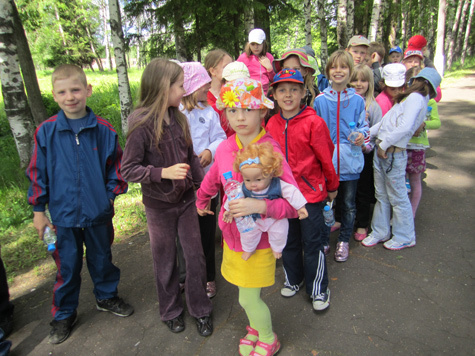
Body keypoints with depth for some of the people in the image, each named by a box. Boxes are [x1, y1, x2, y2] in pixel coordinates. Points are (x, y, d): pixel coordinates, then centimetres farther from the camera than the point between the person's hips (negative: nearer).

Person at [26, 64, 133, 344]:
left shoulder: (104, 129, -9)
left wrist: (111, 195, -3)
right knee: (67, 267, 15)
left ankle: (107, 297, 44)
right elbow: (38, 172, -1)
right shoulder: (46, 132, -8)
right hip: (63, 214, 0)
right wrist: (38, 210, 1)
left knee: (102, 258, 19)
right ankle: (64, 315, 37)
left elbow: (116, 165, 2)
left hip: (99, 213, 0)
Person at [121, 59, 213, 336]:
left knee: (195, 255, 11)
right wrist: (164, 173, -27)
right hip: (159, 205, -4)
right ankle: (171, 311, 38)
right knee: (166, 260, 14)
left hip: (185, 199, 4)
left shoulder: (179, 118, -2)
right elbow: (129, 170, -16)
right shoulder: (142, 124, -17)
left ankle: (200, 309, 32)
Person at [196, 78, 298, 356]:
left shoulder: (271, 150, -21)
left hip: (259, 238, -4)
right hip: (232, 234, 5)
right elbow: (213, 179, 15)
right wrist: (201, 201, 30)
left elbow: (294, 203, -22)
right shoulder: (225, 148, -6)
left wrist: (260, 205, -36)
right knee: (249, 294, 21)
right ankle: (257, 326, 53)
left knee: (248, 299, 8)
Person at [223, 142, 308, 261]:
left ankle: (277, 248, 27)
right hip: (254, 219, 1)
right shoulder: (243, 188, -20)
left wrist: (300, 207, -18)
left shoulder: (278, 185, -28)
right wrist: (229, 210, 4)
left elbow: (292, 193, -20)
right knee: (247, 231, -5)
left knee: (279, 231, -8)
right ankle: (248, 249, 28)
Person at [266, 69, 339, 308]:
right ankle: (293, 279, 42)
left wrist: (332, 187, 3)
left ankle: (318, 289, 29)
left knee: (312, 243, 8)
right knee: (289, 240, 19)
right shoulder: (272, 124, 0)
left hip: (311, 192, -4)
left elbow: (326, 158, -6)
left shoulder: (314, 123, -14)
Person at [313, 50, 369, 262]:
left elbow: (363, 126, 10)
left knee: (348, 205, 12)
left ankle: (344, 241, 31)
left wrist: (361, 136, -12)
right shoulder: (320, 100, 1)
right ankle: (323, 241, 28)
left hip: (349, 162, 1)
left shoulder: (357, 100, 3)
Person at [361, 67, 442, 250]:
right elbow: (386, 121, 14)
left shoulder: (415, 98, -11)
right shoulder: (411, 98, 18)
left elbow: (405, 127, -25)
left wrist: (384, 144, -15)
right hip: (382, 151, 9)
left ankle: (405, 237, 22)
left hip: (393, 154, -9)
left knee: (397, 197, 5)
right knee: (381, 195, 16)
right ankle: (380, 232, 29)